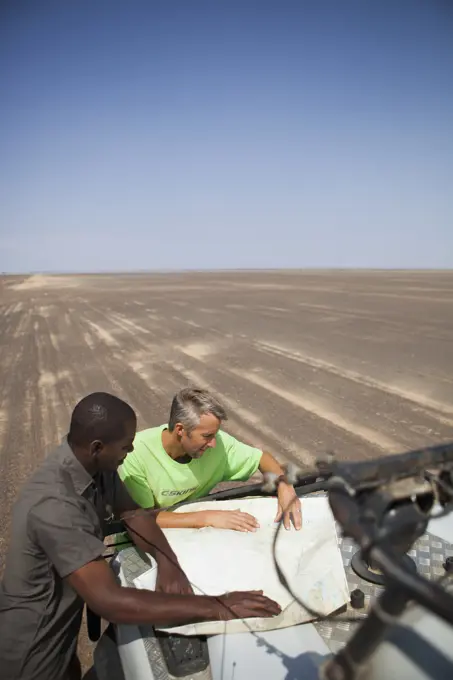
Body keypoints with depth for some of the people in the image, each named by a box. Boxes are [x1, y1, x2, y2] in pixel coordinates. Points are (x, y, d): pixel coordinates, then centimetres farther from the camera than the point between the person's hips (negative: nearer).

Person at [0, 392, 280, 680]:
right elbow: (108, 600, -42)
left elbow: (134, 513, -1)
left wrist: (167, 562, -21)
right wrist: (216, 607, -41)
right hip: (29, 652, -7)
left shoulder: (95, 465, -12)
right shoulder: (54, 505, -38)